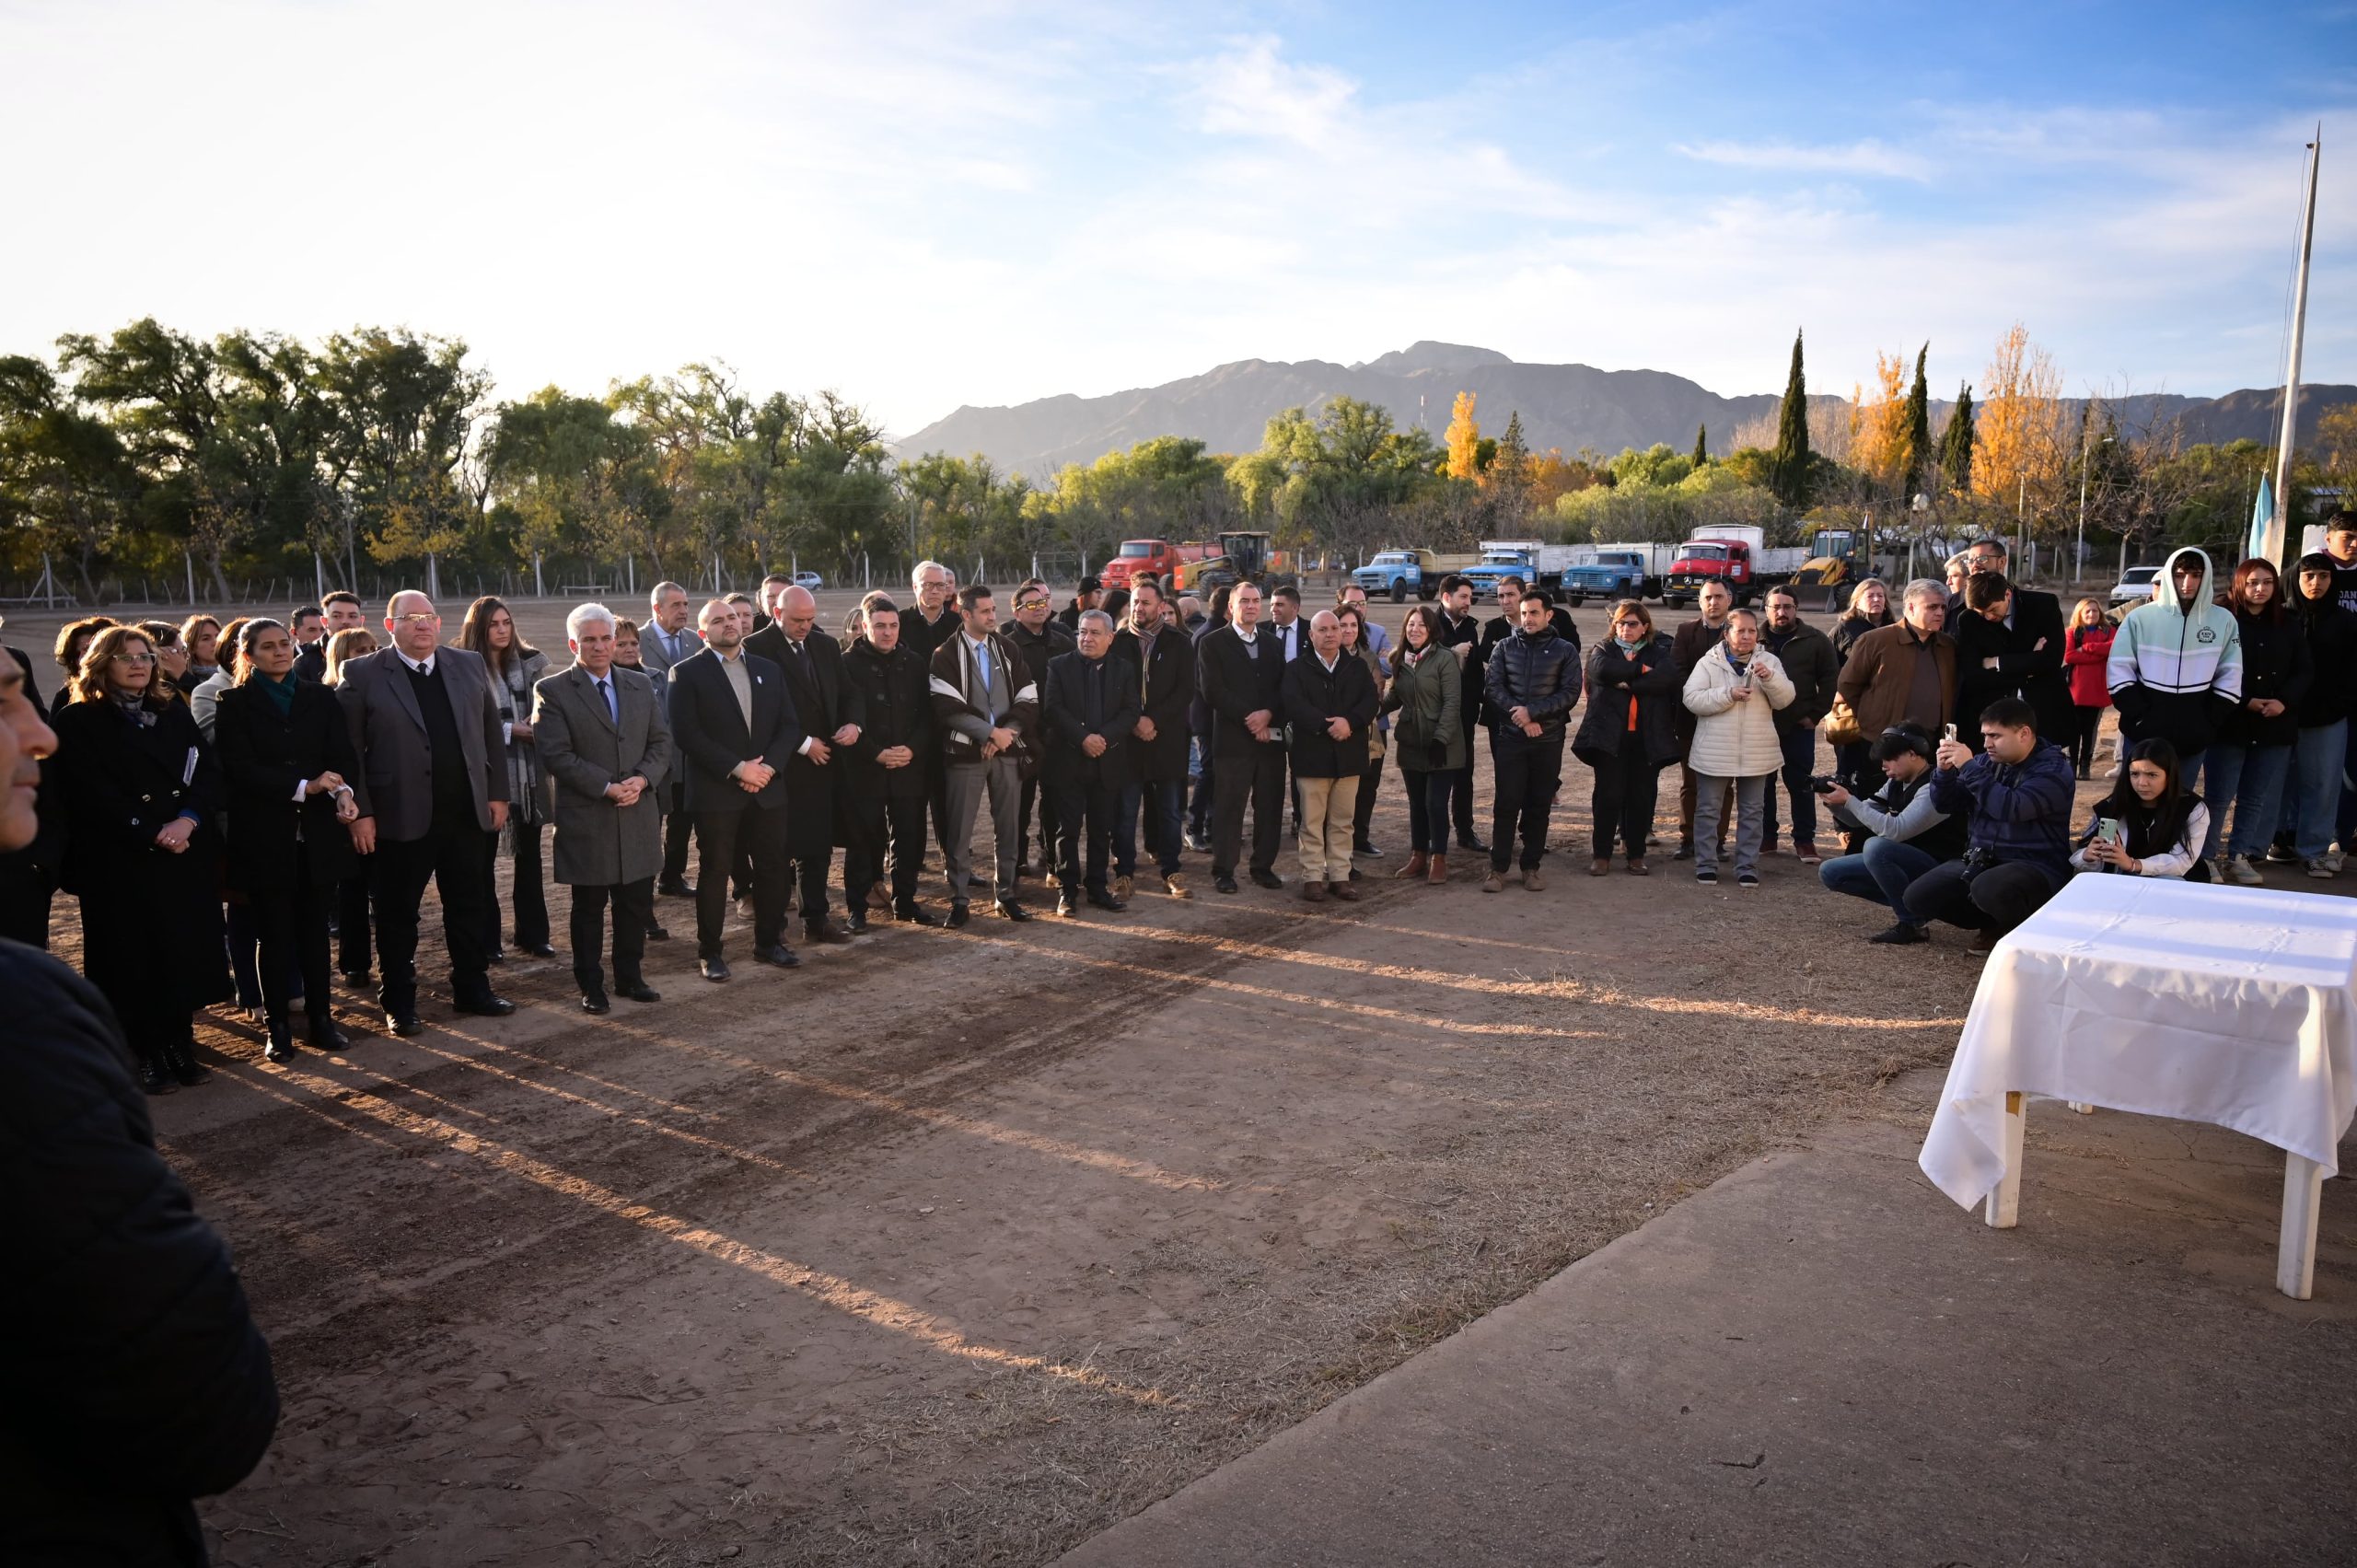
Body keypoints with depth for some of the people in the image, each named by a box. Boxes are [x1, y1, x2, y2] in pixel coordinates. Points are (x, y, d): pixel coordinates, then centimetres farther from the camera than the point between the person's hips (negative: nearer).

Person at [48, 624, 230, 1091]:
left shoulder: (175, 714, 14)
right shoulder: (79, 721, -1)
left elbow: (208, 773, 4)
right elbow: (91, 793, -11)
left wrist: (188, 819, -14)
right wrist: (153, 834, -16)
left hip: (188, 857, 4)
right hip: (120, 862, -4)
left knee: (185, 953, 5)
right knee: (134, 959, 2)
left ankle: (181, 1045, 16)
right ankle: (148, 1055, 11)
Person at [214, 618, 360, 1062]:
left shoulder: (321, 697, 10)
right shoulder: (235, 704, 2)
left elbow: (344, 755, 1)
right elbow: (240, 768, -10)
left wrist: (342, 790, -20)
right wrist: (304, 787, -21)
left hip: (319, 834, 2)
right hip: (264, 837, -2)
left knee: (315, 931, 9)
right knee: (274, 936, 4)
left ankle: (321, 1019, 17)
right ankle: (278, 1028, 12)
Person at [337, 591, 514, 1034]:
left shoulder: (469, 665, 8)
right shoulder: (363, 674, -4)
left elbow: (491, 733, 11)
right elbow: (349, 749, -6)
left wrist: (498, 794, 7)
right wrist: (360, 813, -11)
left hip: (467, 812, 4)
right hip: (400, 816, -3)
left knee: (470, 907, 13)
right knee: (397, 915, 7)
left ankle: (472, 989, 27)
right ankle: (399, 1004, 19)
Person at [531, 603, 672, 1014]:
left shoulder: (640, 685, 11)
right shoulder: (552, 691, -4)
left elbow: (661, 742, 9)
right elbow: (557, 755, -11)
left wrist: (641, 779, -10)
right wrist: (607, 787, -17)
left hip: (639, 816, 4)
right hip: (585, 819, -4)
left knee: (636, 904, 10)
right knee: (588, 909, 6)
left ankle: (630, 977, 25)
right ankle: (591, 987, 18)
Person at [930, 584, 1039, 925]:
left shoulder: (1008, 650, 9)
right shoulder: (946, 656, -3)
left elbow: (1028, 700, 5)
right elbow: (947, 707, -11)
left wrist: (1008, 732, -10)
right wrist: (990, 732, -14)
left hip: (1008, 749, 3)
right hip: (966, 752, -3)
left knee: (1007, 826, 8)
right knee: (960, 829, 0)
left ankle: (1006, 894, 19)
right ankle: (958, 900, 8)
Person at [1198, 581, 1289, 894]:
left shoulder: (1272, 642, 16)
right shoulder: (1212, 643, 1)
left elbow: (1284, 687, 8)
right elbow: (1212, 690, -8)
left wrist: (1268, 713, -11)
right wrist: (1248, 718, -12)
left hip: (1271, 737, 4)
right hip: (1232, 738, -4)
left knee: (1270, 807, 6)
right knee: (1229, 807, -2)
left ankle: (1263, 867, 17)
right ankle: (1223, 870, 7)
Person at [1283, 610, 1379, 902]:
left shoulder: (1358, 667, 11)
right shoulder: (1297, 669, 2)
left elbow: (1370, 700, -1)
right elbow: (1293, 704, -12)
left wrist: (1349, 721, -19)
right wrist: (1326, 725, -21)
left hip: (1349, 756, 3)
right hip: (1312, 756, -3)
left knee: (1342, 822, 8)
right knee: (1312, 822, 1)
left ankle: (1340, 876, 14)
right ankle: (1313, 877, 7)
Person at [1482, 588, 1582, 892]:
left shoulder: (1565, 651, 4)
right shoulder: (1505, 648, 7)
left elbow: (1570, 693, -4)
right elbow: (1492, 687, -1)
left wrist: (1533, 711, -14)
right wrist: (1521, 717, -13)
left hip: (1548, 741, 0)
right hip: (1509, 738, 0)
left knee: (1539, 805, 6)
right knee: (1505, 804, -2)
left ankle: (1531, 866, 16)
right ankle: (1498, 867, 4)